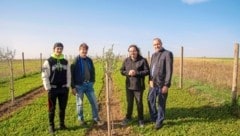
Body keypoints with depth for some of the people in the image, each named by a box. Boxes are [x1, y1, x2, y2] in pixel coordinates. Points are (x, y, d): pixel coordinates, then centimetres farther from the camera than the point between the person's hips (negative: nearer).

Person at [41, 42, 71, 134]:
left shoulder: (65, 62, 7)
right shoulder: (48, 62, -4)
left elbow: (68, 75, 10)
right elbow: (45, 76, -6)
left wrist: (68, 86, 2)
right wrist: (48, 88, -10)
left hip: (64, 89, 3)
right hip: (53, 89, -3)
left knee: (63, 108, 12)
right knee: (52, 109, 8)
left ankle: (62, 124, 27)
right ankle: (51, 125, 23)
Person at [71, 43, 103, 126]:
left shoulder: (89, 60, 5)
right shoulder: (76, 61, -9)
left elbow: (92, 71, 16)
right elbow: (71, 74, -10)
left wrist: (92, 81, 8)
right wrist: (73, 87, -11)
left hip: (89, 85, 4)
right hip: (79, 85, -4)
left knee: (94, 102, 6)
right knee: (80, 104, 9)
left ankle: (96, 119, 19)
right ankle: (81, 119, 26)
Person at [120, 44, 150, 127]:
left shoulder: (143, 60, -9)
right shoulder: (126, 60, 3)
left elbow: (147, 71, -10)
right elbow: (122, 70, 7)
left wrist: (136, 73, -21)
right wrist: (128, 73, -14)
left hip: (139, 86, -3)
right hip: (129, 85, 3)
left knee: (139, 103, 9)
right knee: (129, 102, 17)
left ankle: (140, 119, 28)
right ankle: (128, 117, 36)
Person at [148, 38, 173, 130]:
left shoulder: (167, 54, -9)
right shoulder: (153, 55, 14)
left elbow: (169, 70, -14)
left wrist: (166, 85, -18)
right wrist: (150, 80, 0)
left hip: (162, 84, -7)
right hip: (153, 83, 7)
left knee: (161, 103, 6)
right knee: (150, 100, 13)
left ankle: (159, 121, 22)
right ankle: (154, 118, 32)